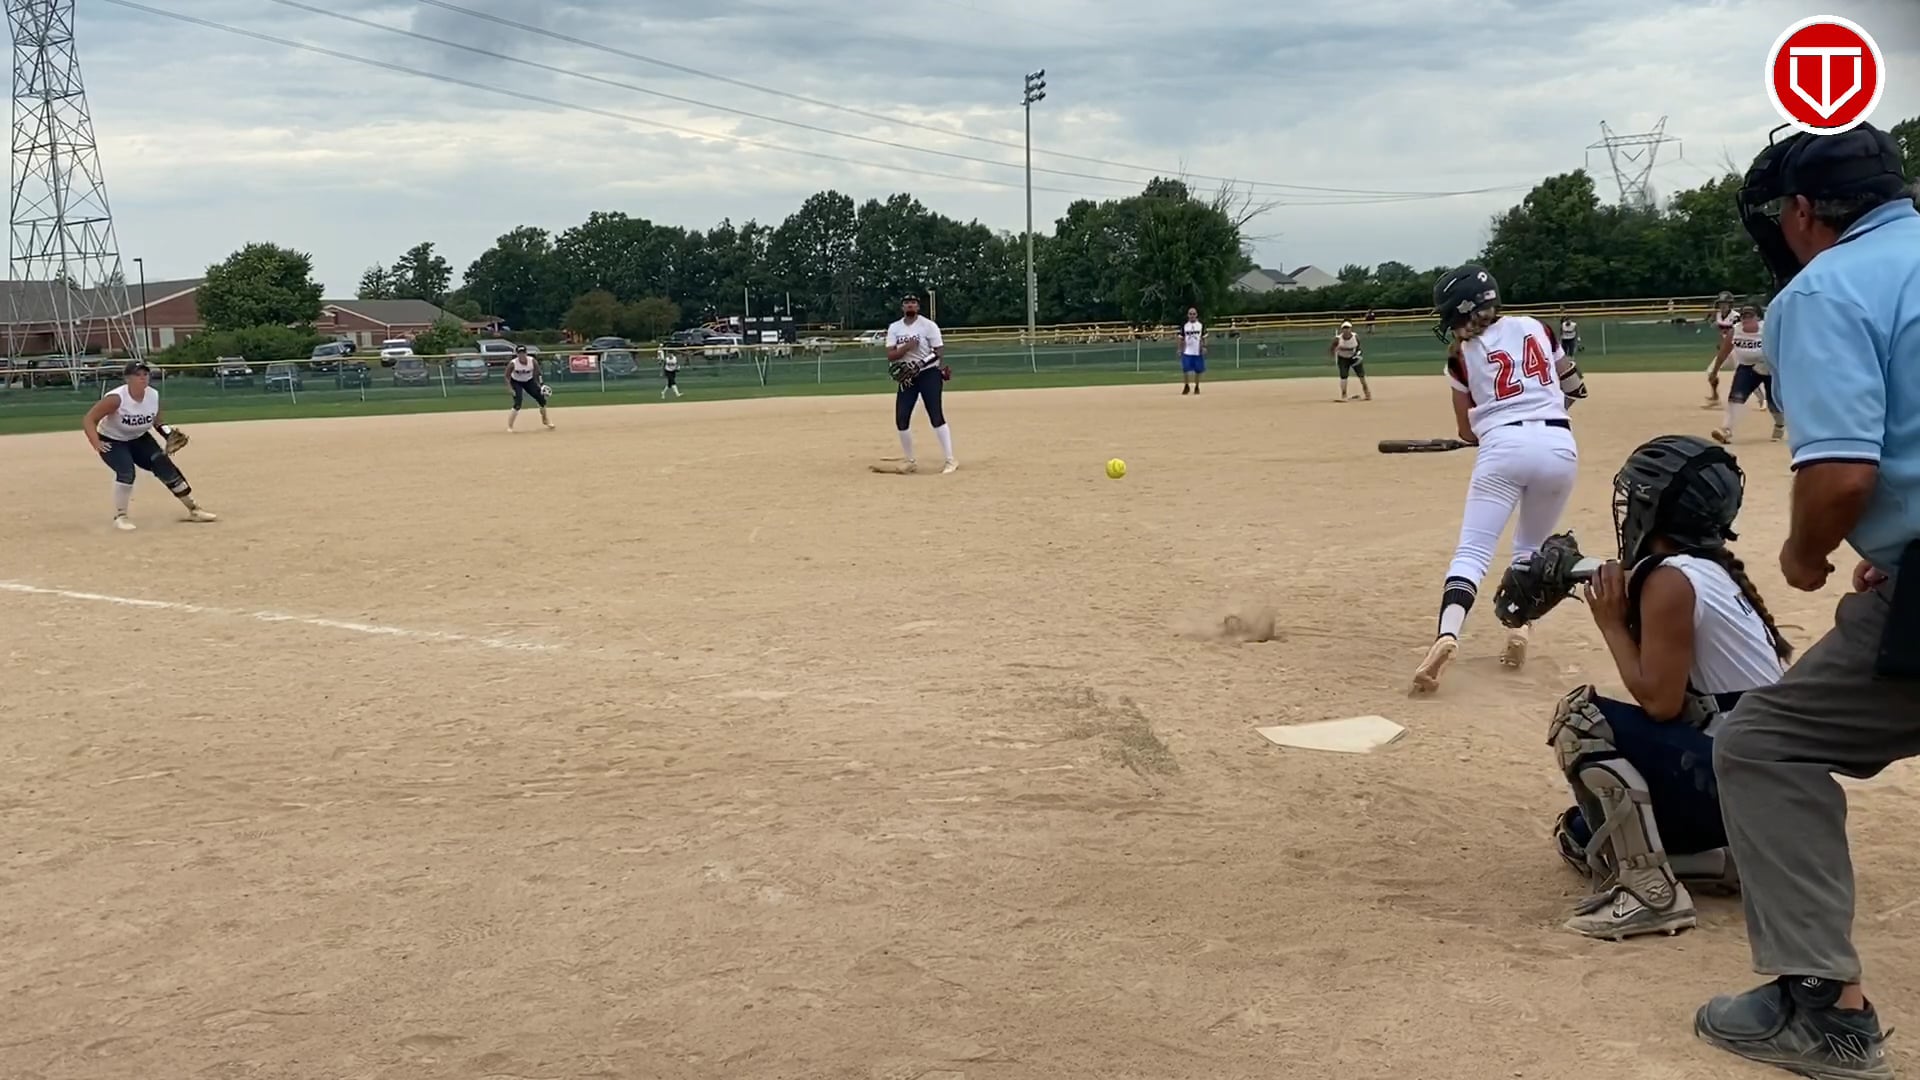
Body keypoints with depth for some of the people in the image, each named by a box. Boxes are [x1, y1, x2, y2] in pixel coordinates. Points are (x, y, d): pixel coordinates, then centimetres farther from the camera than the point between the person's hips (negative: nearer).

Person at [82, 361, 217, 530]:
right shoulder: (117, 398, -30)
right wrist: (96, 443, -39)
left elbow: (156, 422, 6)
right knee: (126, 472, -28)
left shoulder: (154, 395, -13)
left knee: (165, 466, -3)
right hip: (112, 441, -5)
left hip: (139, 439, 5)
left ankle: (193, 510, 9)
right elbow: (89, 419, -26)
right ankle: (120, 517, -10)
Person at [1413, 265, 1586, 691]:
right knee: (1532, 548, 23)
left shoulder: (1462, 353, 8)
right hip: (1559, 443, 3)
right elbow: (1575, 386, 26)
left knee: (1472, 552, -7)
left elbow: (1467, 431, 13)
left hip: (1503, 446, -3)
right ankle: (1520, 626, 5)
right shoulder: (1534, 328, 16)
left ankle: (1447, 634, -29)